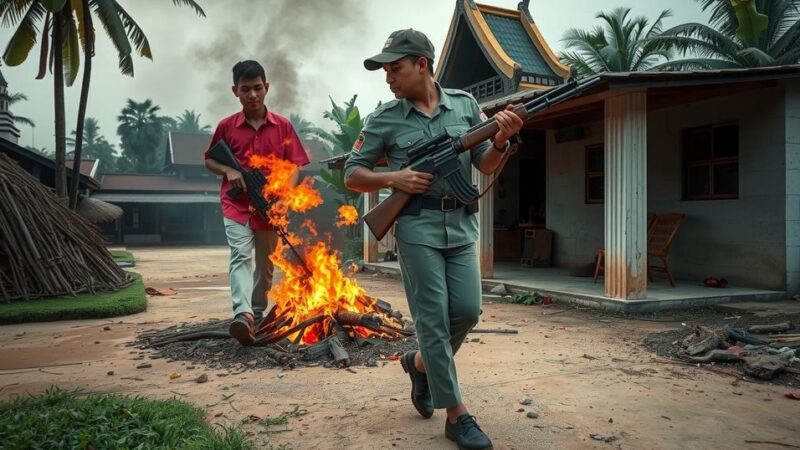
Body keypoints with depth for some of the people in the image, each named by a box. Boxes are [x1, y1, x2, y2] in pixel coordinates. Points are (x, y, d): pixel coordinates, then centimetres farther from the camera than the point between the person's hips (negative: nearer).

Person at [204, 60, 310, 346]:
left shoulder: (283, 126, 0)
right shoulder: (226, 126, 1)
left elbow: (295, 166, 0)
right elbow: (209, 160, 12)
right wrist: (227, 170, -10)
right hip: (236, 206, -1)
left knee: (266, 265, 11)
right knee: (240, 256, -18)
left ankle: (257, 315, 28)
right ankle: (243, 315, -32)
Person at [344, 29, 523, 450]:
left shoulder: (465, 104, 5)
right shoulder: (384, 118, -1)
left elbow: (485, 165, 8)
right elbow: (352, 174, 4)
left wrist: (501, 140, -13)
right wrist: (393, 178, -13)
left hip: (462, 223, 3)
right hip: (417, 225, -3)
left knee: (467, 310, 0)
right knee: (433, 317, -4)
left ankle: (420, 362, 29)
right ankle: (456, 414, 7)